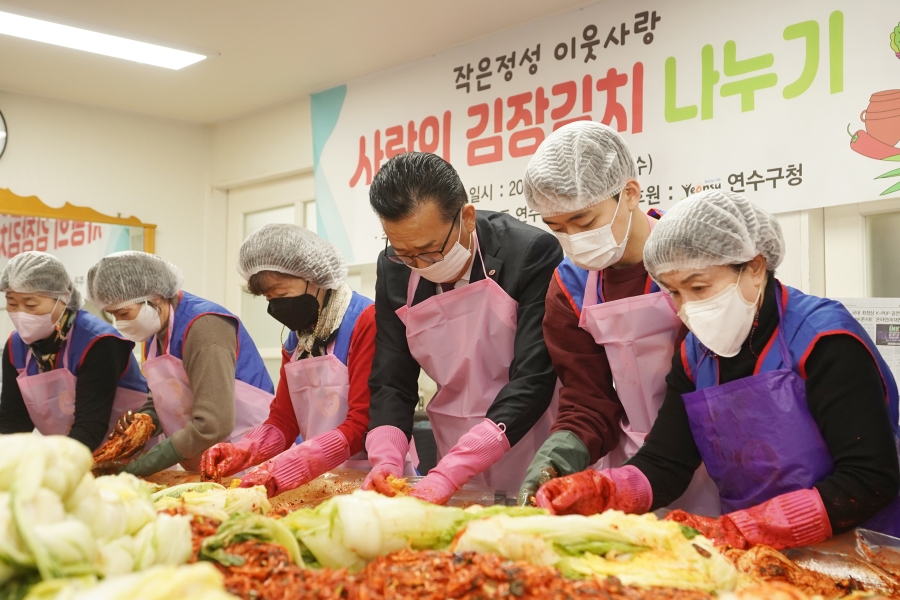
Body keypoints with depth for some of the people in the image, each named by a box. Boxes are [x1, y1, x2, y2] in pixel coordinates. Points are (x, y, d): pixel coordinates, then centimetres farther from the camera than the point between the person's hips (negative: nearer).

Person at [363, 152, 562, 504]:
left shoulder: (533, 252, -20)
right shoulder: (394, 270, -5)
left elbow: (533, 381, -25)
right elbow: (391, 382, -1)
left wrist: (448, 474, -32)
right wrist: (386, 460, -20)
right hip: (457, 466, 4)